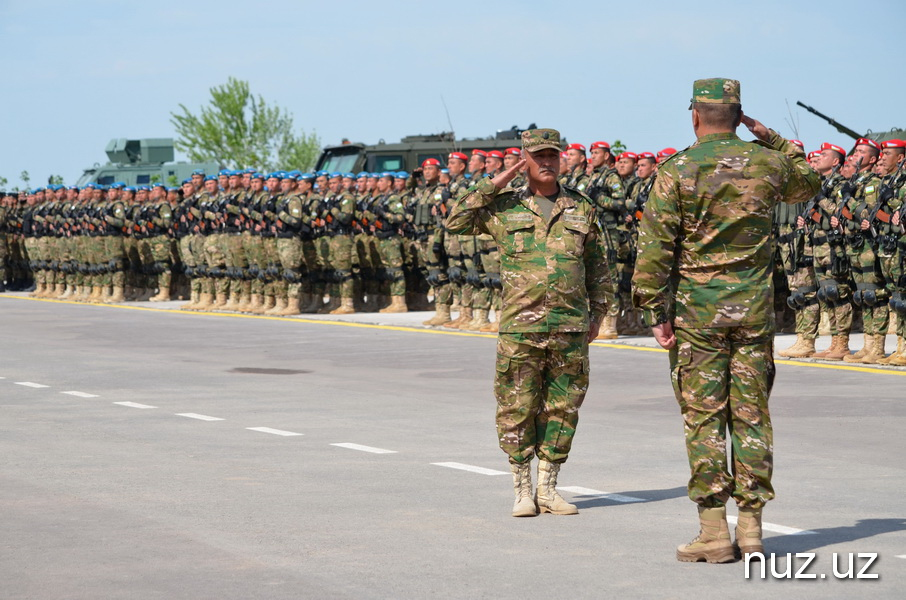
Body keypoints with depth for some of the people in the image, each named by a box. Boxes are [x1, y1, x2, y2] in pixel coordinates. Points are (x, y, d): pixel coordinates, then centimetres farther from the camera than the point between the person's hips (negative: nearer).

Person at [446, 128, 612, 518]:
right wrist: (491, 186, -6)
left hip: (570, 327, 2)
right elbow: (456, 223, -3)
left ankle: (548, 488, 15)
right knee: (518, 410, 0)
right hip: (520, 326, -2)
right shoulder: (504, 207, 5)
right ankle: (522, 491, 10)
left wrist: (597, 313, 12)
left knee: (562, 409, 5)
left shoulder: (581, 208, 11)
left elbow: (597, 266, 16)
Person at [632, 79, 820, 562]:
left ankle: (714, 531, -2)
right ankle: (751, 527, 8)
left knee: (704, 418, 0)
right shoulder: (766, 163, 3)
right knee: (751, 415, 7)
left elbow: (654, 247, -9)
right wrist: (767, 137, 21)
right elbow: (807, 183, 27)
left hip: (697, 310, -3)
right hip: (754, 308, 3)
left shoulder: (677, 170, -7)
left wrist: (655, 314, -4)